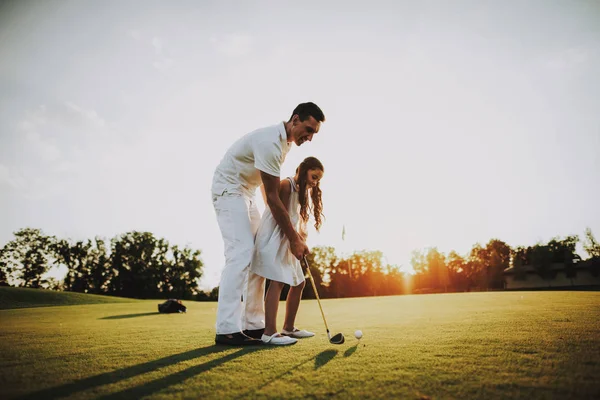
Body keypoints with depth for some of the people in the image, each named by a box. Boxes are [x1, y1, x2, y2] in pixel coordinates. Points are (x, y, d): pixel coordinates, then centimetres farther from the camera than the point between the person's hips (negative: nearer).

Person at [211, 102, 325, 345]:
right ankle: (227, 330, -19)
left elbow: (270, 190, 10)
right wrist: (294, 239, -23)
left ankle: (253, 325, 6)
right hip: (228, 189, -10)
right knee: (241, 253, -21)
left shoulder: (285, 141, 5)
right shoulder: (270, 142, -26)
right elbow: (272, 197, -26)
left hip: (247, 192, 10)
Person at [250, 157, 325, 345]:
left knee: (298, 283, 10)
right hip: (274, 238, -10)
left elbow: (296, 220, 13)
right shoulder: (287, 184, -8)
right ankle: (269, 333, -19)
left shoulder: (302, 191, 20)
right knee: (277, 282, -17)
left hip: (288, 241, 10)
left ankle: (288, 328, 20)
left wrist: (300, 239, -3)